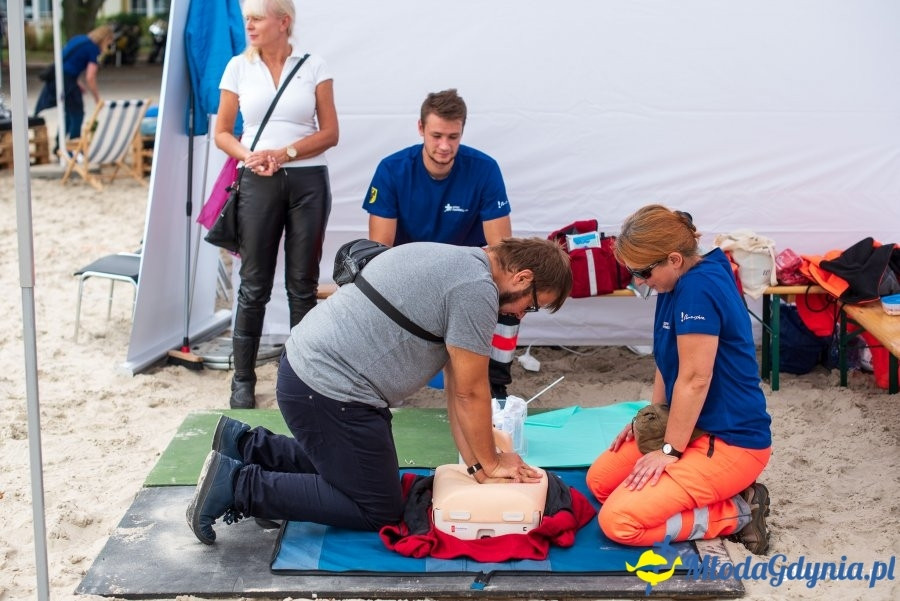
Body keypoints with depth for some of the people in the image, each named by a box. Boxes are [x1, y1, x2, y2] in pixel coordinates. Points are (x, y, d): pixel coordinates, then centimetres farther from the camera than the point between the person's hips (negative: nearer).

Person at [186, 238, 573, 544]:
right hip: (329, 390, -10)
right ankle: (239, 485, -2)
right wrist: (489, 464, 5)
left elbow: (455, 386, 14)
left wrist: (476, 464, 12)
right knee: (379, 511, 3)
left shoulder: (459, 262, 15)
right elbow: (470, 392, -10)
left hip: (306, 365, 10)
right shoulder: (476, 289, -16)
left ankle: (246, 446, 22)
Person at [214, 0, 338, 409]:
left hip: (307, 181, 0)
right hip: (258, 184, 1)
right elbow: (222, 133, 8)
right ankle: (243, 379, 12)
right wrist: (249, 157, -11)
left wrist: (285, 152, -12)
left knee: (303, 283, 4)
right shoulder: (238, 67, 6)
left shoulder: (314, 67, 2)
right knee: (254, 284, 3)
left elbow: (330, 133, 0)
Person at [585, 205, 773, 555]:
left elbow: (695, 379, -24)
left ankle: (737, 514, -3)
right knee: (600, 480, 13)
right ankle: (721, 497, 12)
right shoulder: (680, 283, 5)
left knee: (619, 521, -19)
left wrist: (670, 450, -18)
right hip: (693, 426, 11)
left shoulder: (699, 287, -25)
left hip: (731, 440, -11)